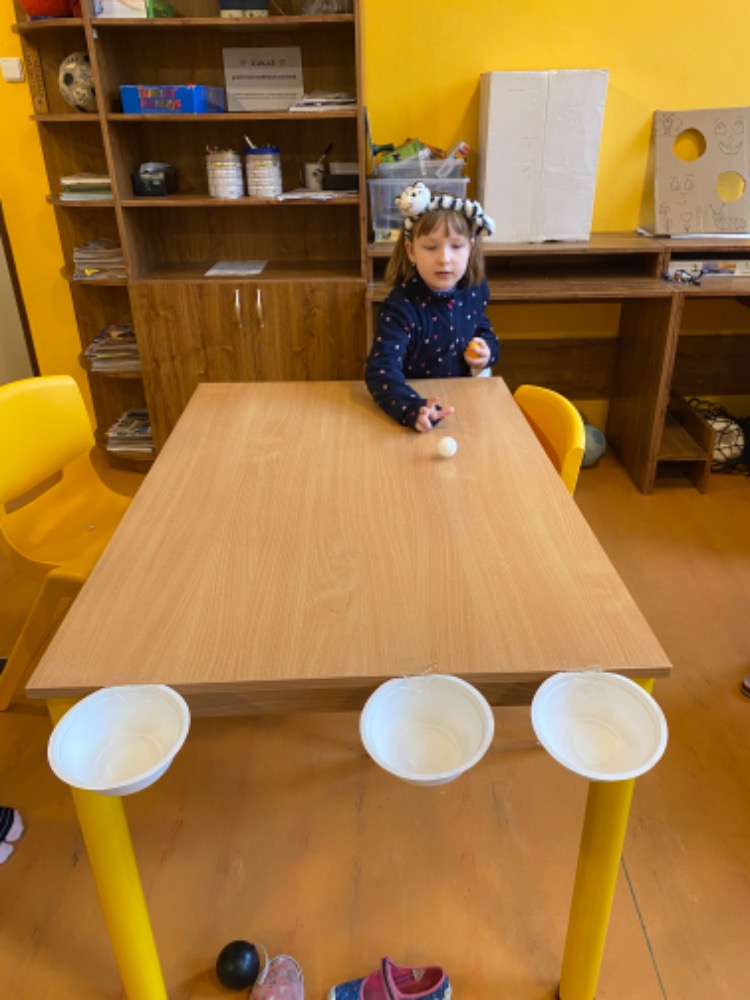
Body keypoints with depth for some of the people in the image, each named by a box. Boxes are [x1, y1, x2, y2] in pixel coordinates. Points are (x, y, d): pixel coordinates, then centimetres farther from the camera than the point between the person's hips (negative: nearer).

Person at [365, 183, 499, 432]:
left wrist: (487, 350, -2)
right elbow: (381, 369, -32)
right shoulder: (401, 308, -20)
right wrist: (413, 409, -48)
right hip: (419, 400, -4)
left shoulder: (474, 290, -2)